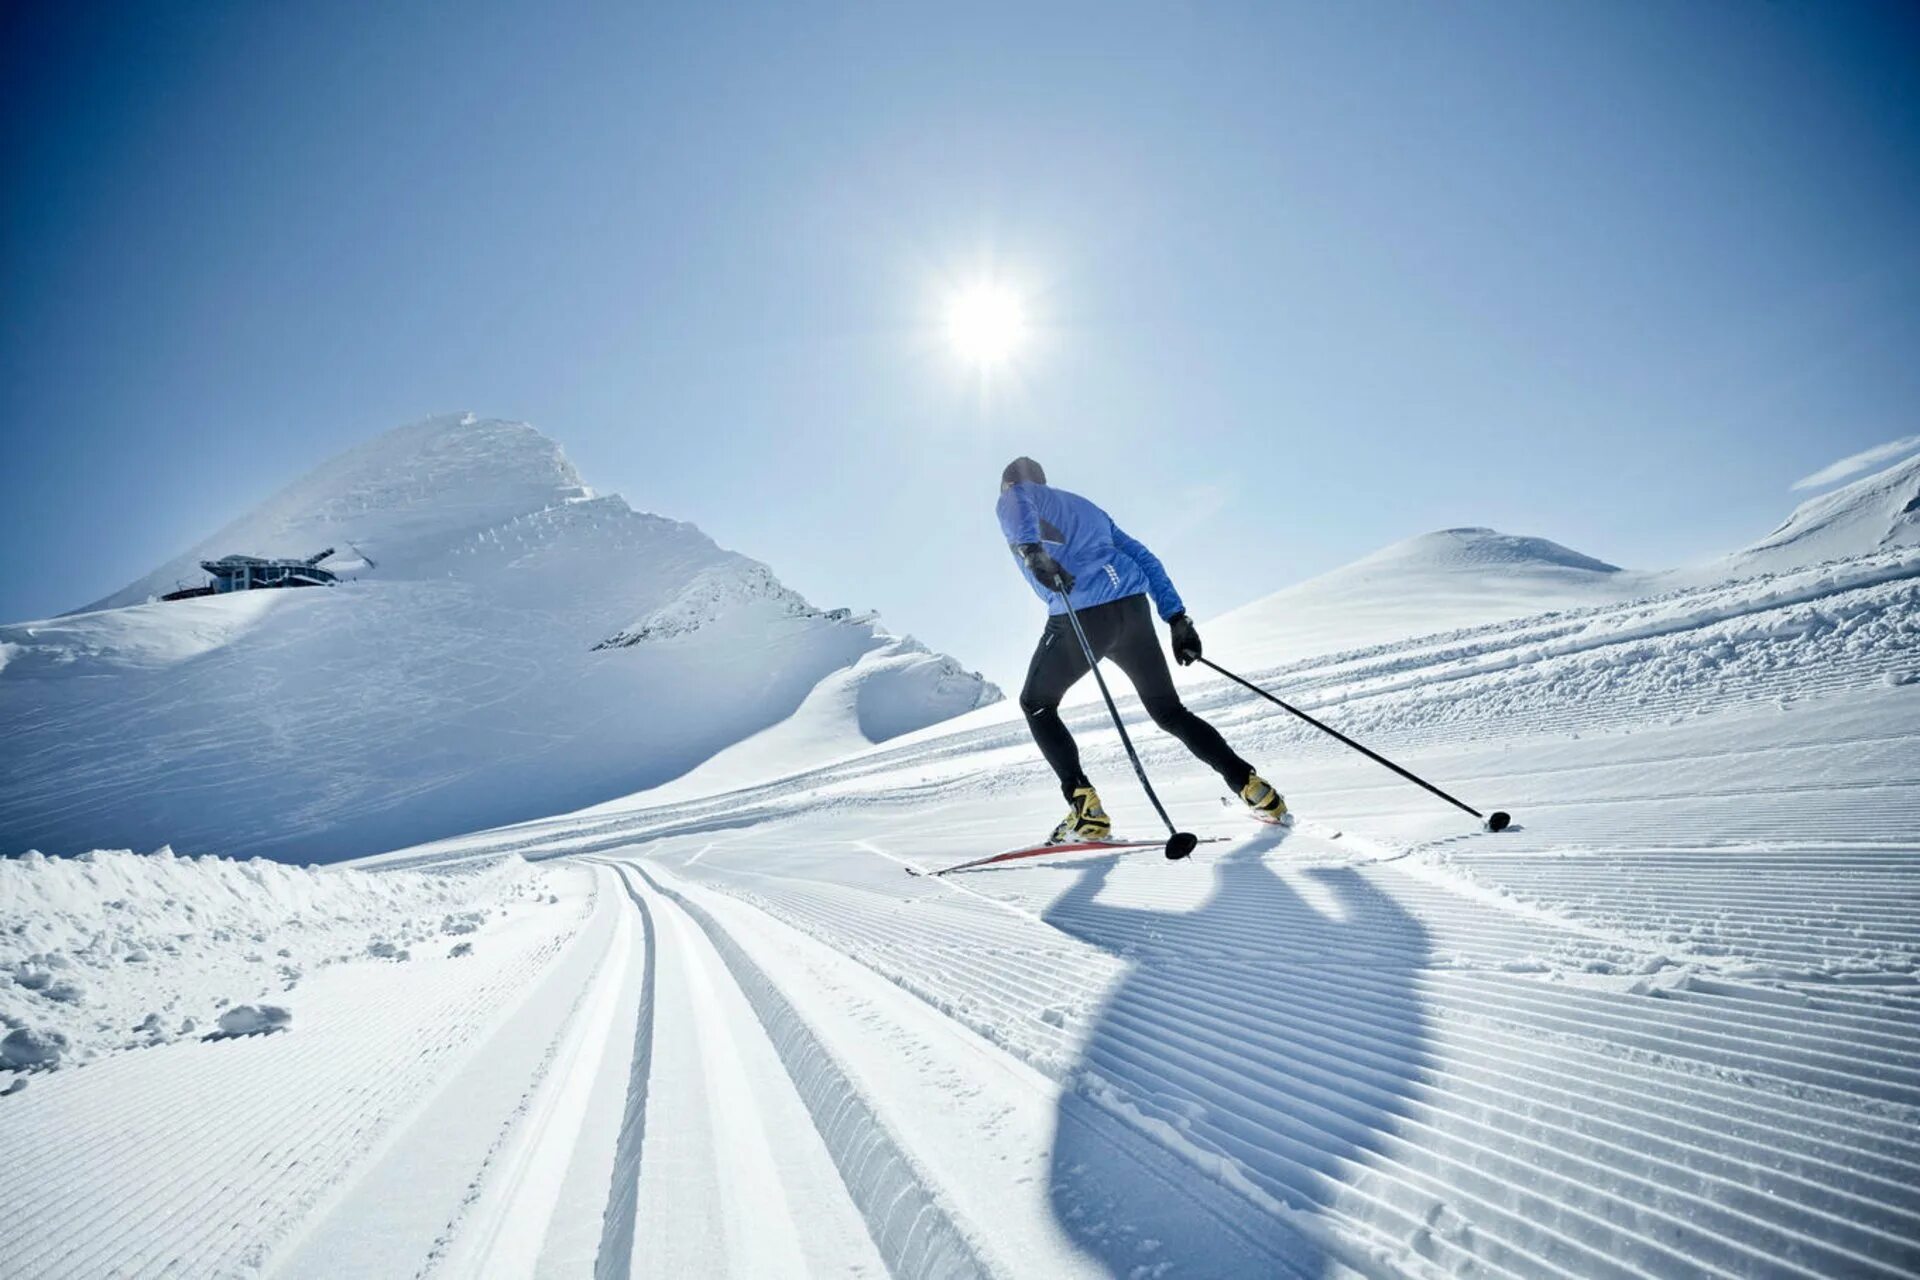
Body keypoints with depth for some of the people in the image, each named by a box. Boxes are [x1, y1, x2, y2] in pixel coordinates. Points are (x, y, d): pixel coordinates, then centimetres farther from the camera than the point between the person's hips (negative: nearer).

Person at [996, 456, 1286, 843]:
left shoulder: (1012, 497, 14)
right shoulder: (1086, 506, 33)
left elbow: (1019, 508, -14)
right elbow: (1144, 559, 24)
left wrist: (1030, 551, -33)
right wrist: (1176, 618, 18)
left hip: (1080, 615, -6)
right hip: (1134, 608, 6)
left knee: (1037, 705, 16)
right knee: (1169, 711, 20)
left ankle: (1086, 810, 4)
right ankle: (1255, 789, 14)